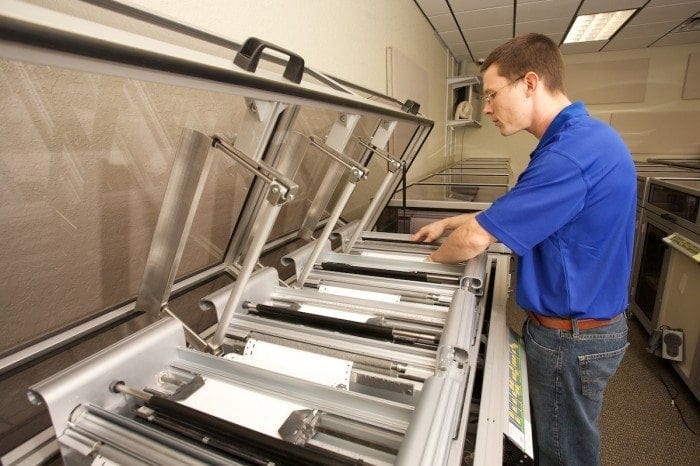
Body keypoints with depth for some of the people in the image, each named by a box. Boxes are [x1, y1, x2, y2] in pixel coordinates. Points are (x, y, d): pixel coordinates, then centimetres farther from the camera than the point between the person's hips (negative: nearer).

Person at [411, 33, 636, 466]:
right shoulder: (580, 137, 6)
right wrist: (448, 222, 11)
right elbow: (516, 211, 14)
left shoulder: (573, 150, -29)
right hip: (578, 320, 9)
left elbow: (475, 240, -27)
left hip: (572, 336, -9)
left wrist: (431, 257, -6)